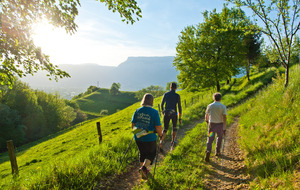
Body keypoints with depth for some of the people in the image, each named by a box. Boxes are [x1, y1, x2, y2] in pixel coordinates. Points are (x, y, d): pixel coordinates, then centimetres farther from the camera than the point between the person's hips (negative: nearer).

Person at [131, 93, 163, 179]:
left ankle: (144, 170, 36)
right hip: (150, 138, -4)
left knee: (142, 153, 24)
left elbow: (132, 124, 5)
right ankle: (144, 167, -2)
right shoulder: (154, 112, -16)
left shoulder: (137, 111, -3)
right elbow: (158, 127, -15)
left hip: (138, 138, 4)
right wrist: (160, 135, 4)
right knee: (151, 154, 18)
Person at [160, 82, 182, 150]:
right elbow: (179, 107, -6)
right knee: (174, 127, 26)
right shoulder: (177, 95, -6)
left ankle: (161, 141, -13)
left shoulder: (165, 94, 1)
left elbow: (162, 105, 8)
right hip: (174, 114, -1)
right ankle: (172, 141, 33)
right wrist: (180, 118, 0)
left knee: (165, 129, 10)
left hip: (166, 114, 1)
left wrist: (163, 112, 25)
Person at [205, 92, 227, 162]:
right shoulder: (223, 107, -9)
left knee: (210, 139, 4)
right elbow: (224, 118, -15)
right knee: (219, 138, 22)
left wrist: (207, 121, 32)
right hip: (220, 124, 0)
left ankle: (208, 151, -18)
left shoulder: (210, 106, -3)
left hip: (211, 124, 0)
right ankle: (217, 152, 32)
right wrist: (224, 128, -12)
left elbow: (206, 115, 10)